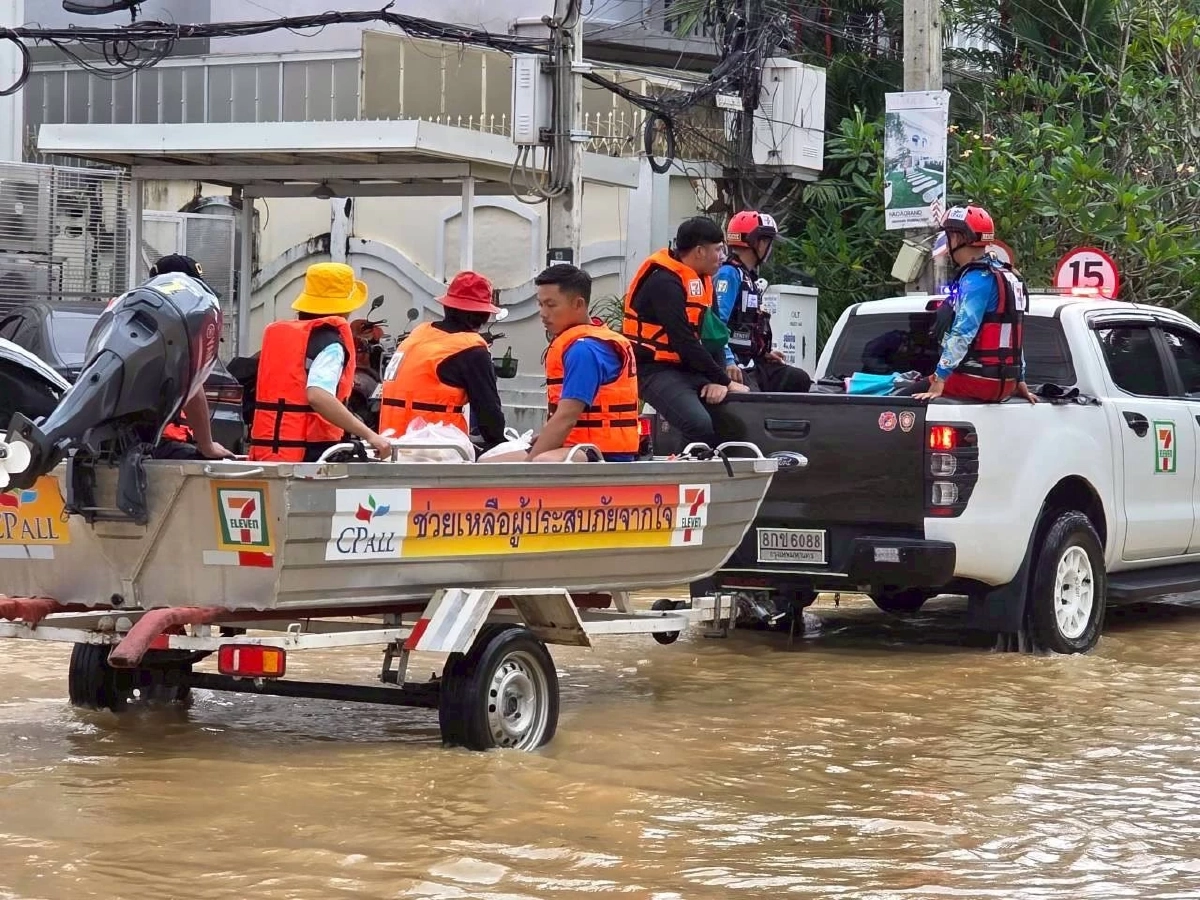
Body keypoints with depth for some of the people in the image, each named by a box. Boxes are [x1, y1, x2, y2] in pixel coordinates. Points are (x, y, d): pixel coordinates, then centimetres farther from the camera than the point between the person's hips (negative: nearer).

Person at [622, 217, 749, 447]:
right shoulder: (663, 282, -16)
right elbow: (684, 342, -21)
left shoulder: (702, 281, 13)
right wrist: (725, 382, -16)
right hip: (654, 371, -9)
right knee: (700, 424, -31)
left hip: (688, 369, 9)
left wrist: (719, 380, -7)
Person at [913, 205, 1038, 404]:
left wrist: (939, 382, -23)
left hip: (978, 380, -10)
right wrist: (1020, 381, 27)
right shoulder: (1006, 276, 18)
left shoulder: (976, 279, -13)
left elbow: (962, 334, -21)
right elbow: (1012, 335, 23)